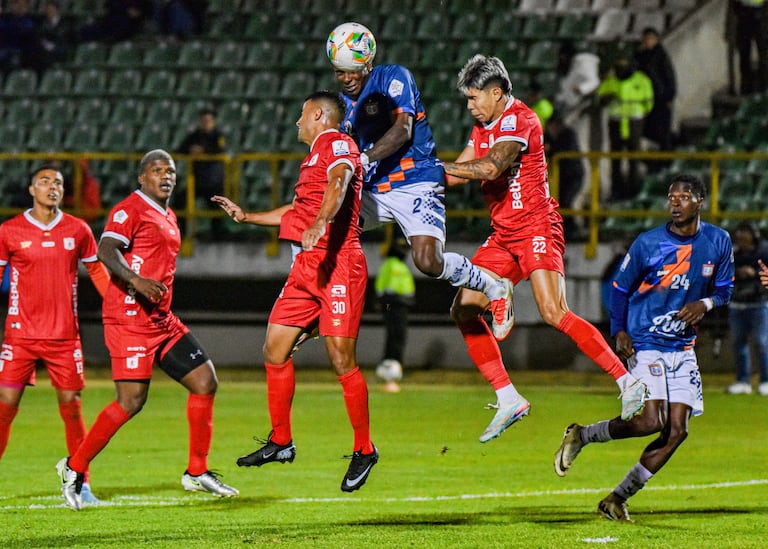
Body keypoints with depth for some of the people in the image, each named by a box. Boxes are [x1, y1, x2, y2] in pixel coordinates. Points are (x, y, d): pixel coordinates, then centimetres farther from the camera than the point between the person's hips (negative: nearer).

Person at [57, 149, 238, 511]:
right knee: (131, 401, -14)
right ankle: (75, 467, 0)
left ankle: (197, 472, 10)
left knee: (205, 382, 3)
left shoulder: (168, 217, 20)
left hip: (161, 320, 9)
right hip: (129, 319, -9)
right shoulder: (131, 209, -8)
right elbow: (105, 250, -22)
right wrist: (136, 280, -36)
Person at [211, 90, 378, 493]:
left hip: (338, 265, -10)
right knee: (275, 350, 6)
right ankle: (280, 442, 15)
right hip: (306, 265, 10)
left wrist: (319, 224, -44)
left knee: (341, 359, -10)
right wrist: (247, 217, 41)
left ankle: (364, 450, 0)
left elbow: (338, 185, -27)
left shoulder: (337, 145, -5)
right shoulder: (316, 155, 25)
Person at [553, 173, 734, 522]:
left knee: (677, 430, -3)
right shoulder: (648, 244, -10)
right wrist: (619, 332, -12)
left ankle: (617, 500, 7)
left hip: (683, 347, 5)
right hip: (645, 345, -5)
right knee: (652, 421, -20)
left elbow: (724, 288, 12)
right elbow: (620, 288, 1)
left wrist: (705, 304, -11)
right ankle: (581, 436, 4)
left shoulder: (718, 242, 0)